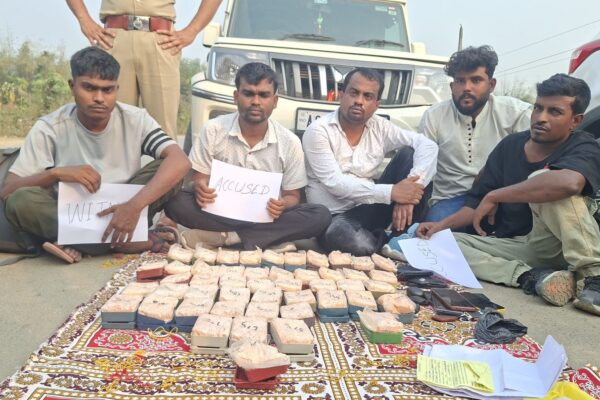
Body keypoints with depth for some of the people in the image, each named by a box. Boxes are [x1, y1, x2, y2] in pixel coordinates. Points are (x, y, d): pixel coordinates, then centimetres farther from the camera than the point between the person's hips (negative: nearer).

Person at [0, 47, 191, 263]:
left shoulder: (135, 120, -10)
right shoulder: (49, 129, -10)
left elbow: (180, 162, -26)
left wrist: (134, 206, -38)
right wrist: (55, 173, -28)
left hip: (123, 212, 0)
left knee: (166, 170, -22)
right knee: (19, 201, -28)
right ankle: (120, 242, -25)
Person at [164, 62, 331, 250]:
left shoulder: (290, 142, -3)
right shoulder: (213, 130, -4)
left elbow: (292, 196, 2)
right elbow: (198, 179, 0)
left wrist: (283, 205, -22)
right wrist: (200, 188, -25)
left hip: (265, 217, 1)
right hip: (219, 213, -1)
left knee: (320, 215, -25)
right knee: (175, 202, -28)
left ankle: (218, 237, -26)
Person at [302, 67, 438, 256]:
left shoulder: (380, 127, 1)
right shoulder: (318, 131, -12)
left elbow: (428, 145, -9)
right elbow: (335, 183, -21)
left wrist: (409, 193, -26)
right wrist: (391, 192, -27)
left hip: (370, 207, 5)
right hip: (335, 216, -4)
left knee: (410, 153, -11)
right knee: (359, 245, -39)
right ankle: (386, 240, -1)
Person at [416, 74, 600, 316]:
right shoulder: (510, 146, 7)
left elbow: (569, 182, -37)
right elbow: (478, 202, 9)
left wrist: (493, 196, -28)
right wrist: (442, 224, -7)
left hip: (554, 246, -5)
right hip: (510, 245, 6)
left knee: (544, 180, -29)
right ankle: (530, 277, -27)